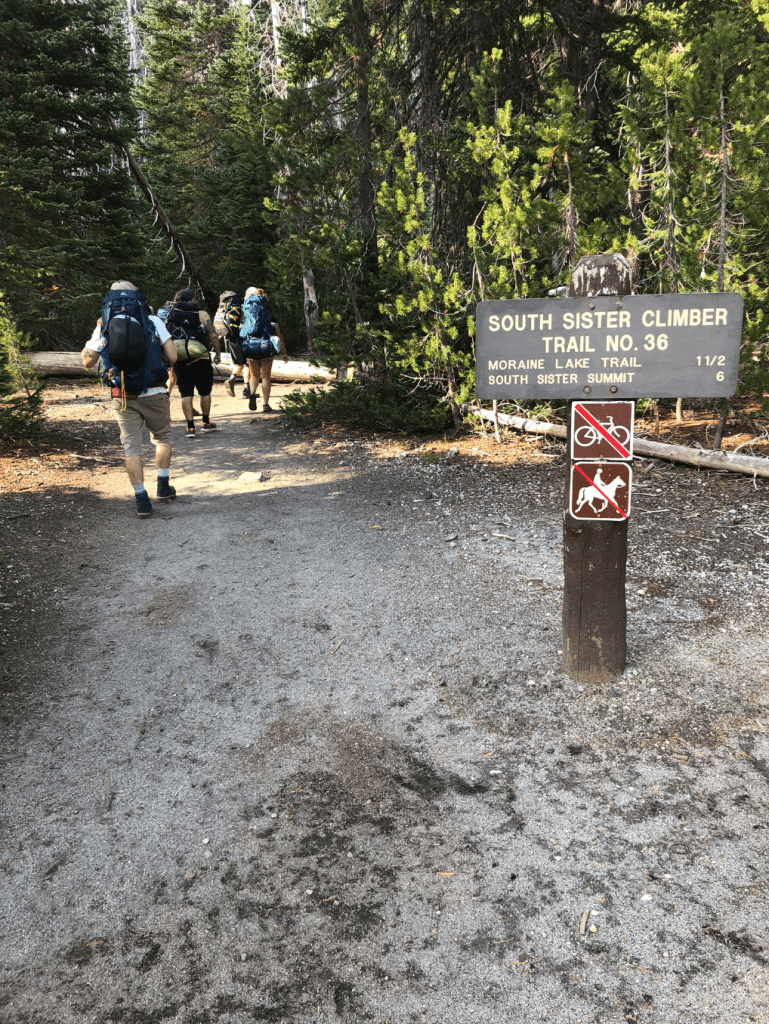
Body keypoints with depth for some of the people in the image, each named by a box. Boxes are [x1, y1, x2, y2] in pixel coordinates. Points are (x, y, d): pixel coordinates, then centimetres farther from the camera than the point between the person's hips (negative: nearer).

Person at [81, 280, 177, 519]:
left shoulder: (104, 325, 4)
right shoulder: (152, 321, 1)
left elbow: (88, 361, 8)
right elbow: (172, 356, -4)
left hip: (123, 398, 0)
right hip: (154, 394, 0)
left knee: (131, 447, 6)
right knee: (162, 438, 21)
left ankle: (142, 499, 1)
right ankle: (163, 487, 22)